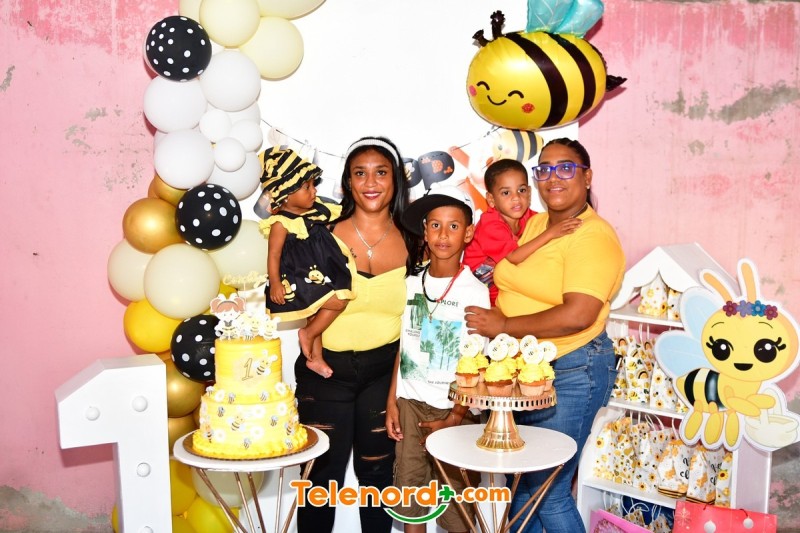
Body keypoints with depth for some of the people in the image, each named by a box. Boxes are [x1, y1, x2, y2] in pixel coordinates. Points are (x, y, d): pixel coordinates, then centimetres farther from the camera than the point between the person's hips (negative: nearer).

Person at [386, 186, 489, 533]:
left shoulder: (475, 291, -9)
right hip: (409, 403, 4)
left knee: (455, 502, 3)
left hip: (453, 409, -4)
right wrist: (392, 402, 6)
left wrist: (457, 417, -10)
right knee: (409, 488, 10)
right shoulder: (411, 284, 4)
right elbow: (402, 346, 9)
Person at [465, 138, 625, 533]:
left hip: (570, 373, -7)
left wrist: (504, 326, -19)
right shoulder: (532, 224, 8)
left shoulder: (594, 236, -15)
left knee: (548, 493, 3)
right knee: (523, 482, 19)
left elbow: (578, 315, -26)